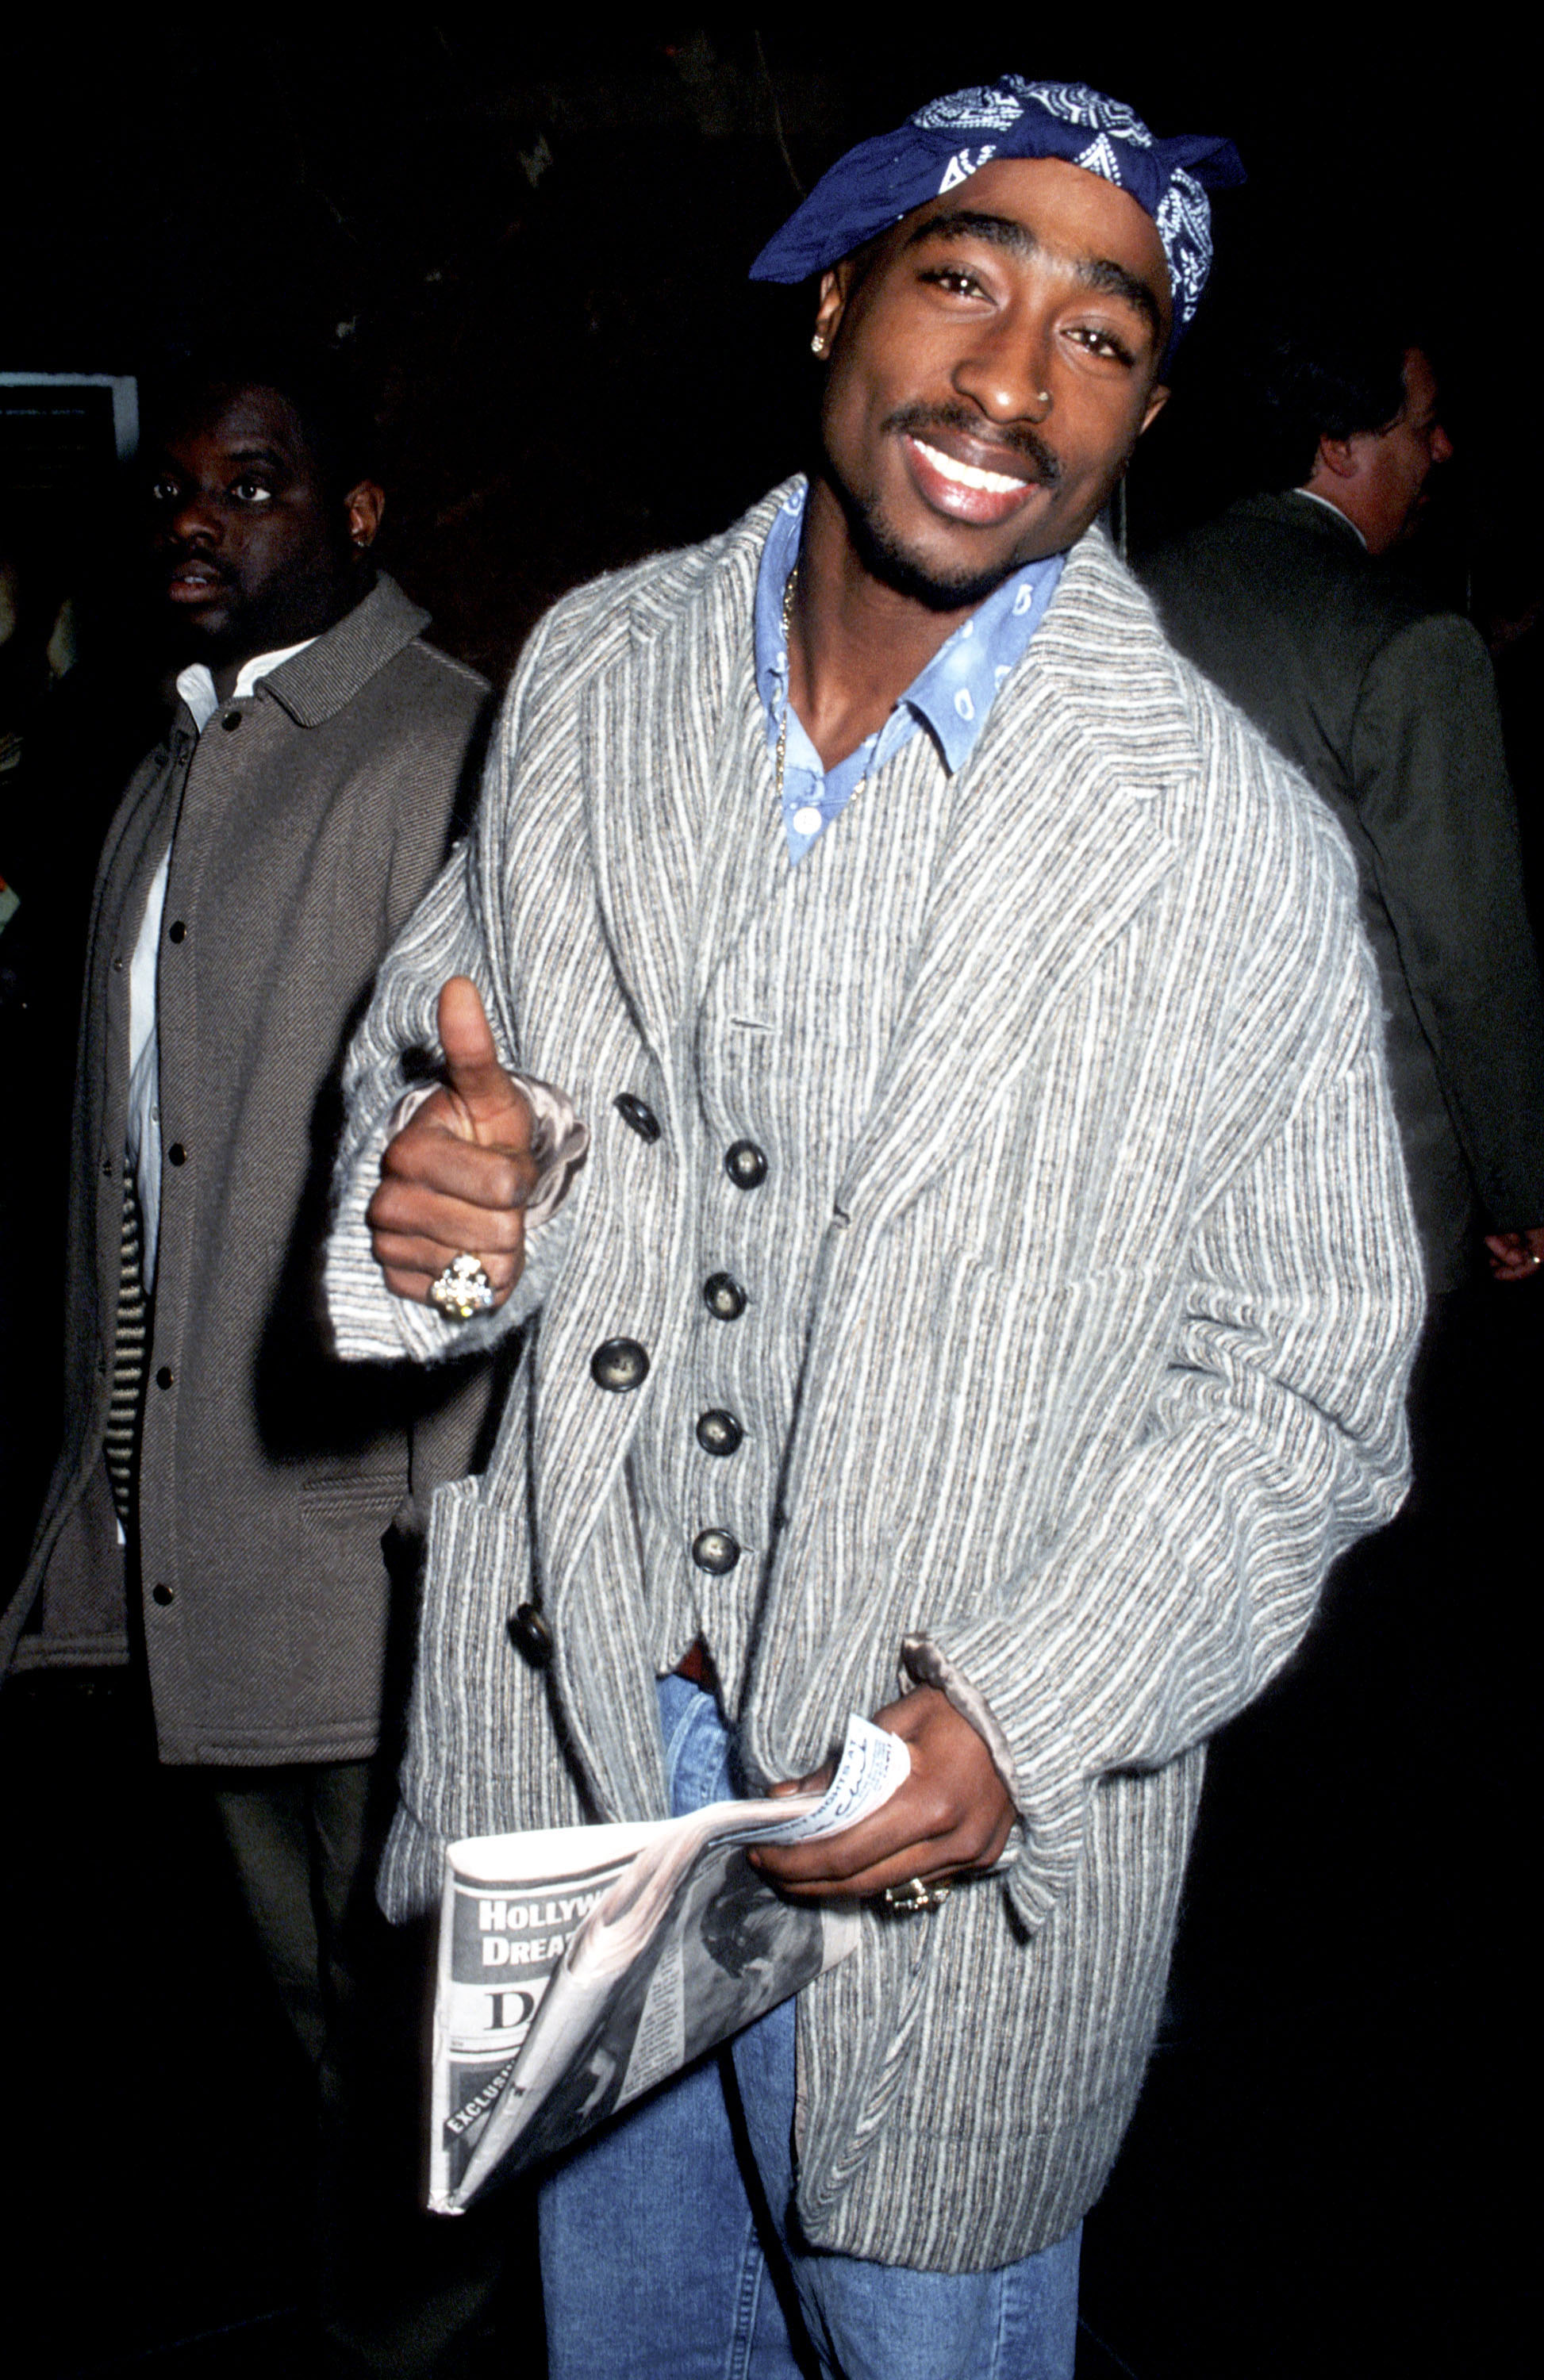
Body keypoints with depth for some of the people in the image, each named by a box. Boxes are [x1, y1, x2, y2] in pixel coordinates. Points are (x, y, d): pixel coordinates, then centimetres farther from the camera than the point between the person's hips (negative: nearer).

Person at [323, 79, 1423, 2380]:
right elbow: (427, 1039, 7)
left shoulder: (1234, 847, -17)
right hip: (571, 1734, 4)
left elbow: (1308, 1383, -11)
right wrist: (427, 1189, -17)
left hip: (963, 1834, -3)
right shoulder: (594, 672, -5)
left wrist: (1023, 1720, -22)